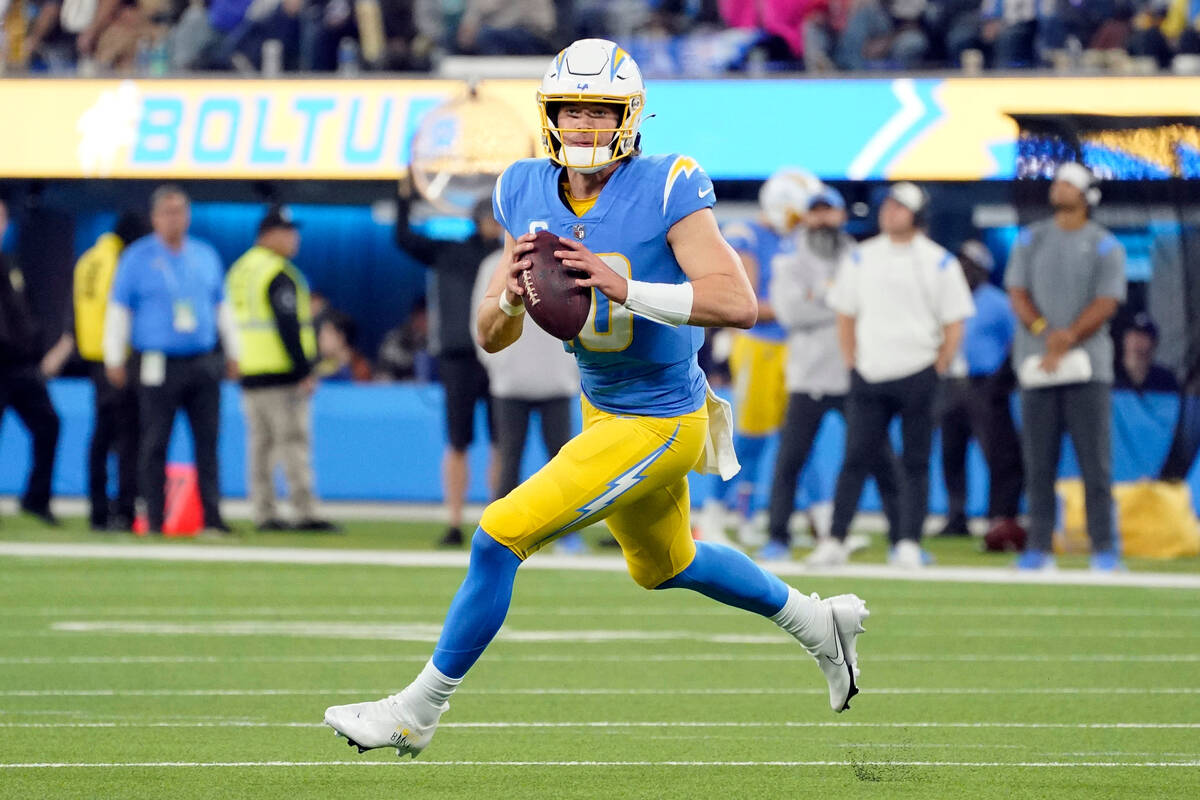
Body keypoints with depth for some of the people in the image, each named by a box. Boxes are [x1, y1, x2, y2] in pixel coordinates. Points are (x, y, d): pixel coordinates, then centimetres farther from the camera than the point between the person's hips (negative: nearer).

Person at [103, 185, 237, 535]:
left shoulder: (206, 256, 14)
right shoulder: (136, 258, 2)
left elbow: (221, 307, 21)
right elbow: (118, 309, 2)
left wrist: (232, 354, 20)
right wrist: (114, 359, -2)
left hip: (203, 363, 3)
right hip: (158, 366, -3)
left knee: (208, 440, 0)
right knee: (154, 443, -2)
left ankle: (212, 515, 1)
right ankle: (154, 517, 2)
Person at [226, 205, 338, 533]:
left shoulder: (239, 270, 15)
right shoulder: (277, 273, -12)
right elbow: (288, 326, -18)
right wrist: (305, 370, -16)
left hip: (248, 372, 8)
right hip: (281, 371, -8)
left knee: (259, 444, 9)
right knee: (294, 441, -7)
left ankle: (263, 514, 8)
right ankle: (305, 512, -10)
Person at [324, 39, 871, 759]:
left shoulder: (667, 189, -22)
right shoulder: (529, 194, -4)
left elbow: (739, 303, -32)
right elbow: (492, 338, 1)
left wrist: (624, 288, -39)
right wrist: (511, 296, -22)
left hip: (659, 425, -8)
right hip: (603, 410, 8)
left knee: (501, 537, -13)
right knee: (666, 566, 28)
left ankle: (416, 712, 1)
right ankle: (821, 624, 50)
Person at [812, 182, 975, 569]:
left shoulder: (938, 262, 2)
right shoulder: (861, 258, 10)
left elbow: (954, 326, 3)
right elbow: (845, 316, 14)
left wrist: (935, 373, -3)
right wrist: (853, 366, 6)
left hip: (918, 377, -2)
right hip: (869, 377, 2)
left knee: (915, 462, 0)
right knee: (855, 459, -1)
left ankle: (909, 543, 4)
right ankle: (835, 541, 1)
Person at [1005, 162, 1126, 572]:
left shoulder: (1106, 246, 5)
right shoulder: (1030, 239, 13)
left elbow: (1106, 303, -4)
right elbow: (1017, 293, 5)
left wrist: (1068, 338, -18)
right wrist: (1044, 332, -13)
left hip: (1088, 366, -2)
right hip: (1036, 364, 2)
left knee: (1095, 460, -6)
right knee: (1038, 461, 1)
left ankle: (1103, 547, -4)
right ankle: (1039, 546, 4)